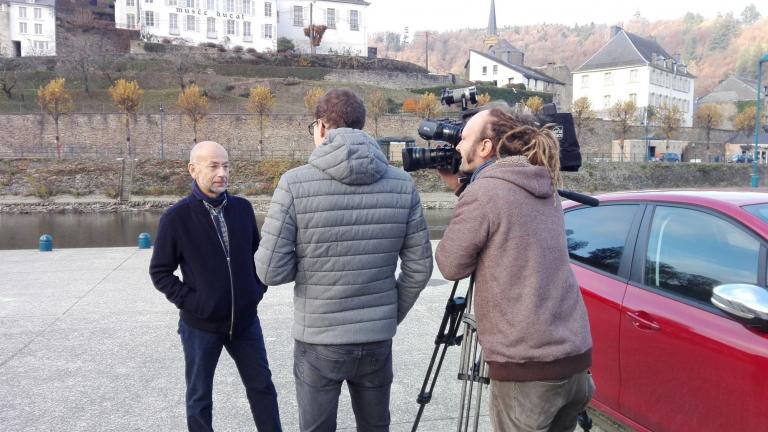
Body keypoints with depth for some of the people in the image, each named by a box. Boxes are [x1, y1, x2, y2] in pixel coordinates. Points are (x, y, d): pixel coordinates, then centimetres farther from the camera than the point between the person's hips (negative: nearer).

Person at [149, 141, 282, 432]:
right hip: (201, 325, -3)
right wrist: (189, 302, -13)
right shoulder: (176, 217, -11)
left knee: (262, 387, 13)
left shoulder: (242, 208, -1)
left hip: (245, 321, 3)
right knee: (200, 397, 13)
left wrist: (258, 288, 3)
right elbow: (160, 271, -5)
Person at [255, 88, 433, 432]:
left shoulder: (295, 183, -13)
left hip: (318, 341, -2)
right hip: (378, 340, 3)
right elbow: (419, 267, 0)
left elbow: (271, 271, -12)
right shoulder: (402, 185, -4)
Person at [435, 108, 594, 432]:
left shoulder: (483, 192, -13)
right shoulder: (546, 191, 11)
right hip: (574, 356, 7)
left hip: (527, 366, -7)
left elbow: (451, 266, -4)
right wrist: (460, 188, 17)